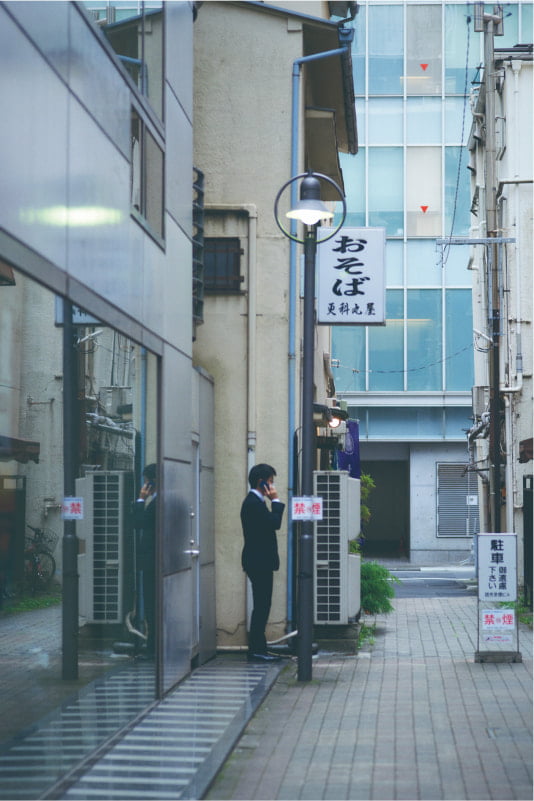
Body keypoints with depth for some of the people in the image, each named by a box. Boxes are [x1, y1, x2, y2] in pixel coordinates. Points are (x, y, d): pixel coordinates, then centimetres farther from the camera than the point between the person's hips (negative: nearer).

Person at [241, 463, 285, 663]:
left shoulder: (255, 501, 17)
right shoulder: (254, 503, -16)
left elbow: (271, 524, 18)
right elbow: (275, 523, -21)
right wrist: (276, 500, -14)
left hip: (260, 562, 11)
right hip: (259, 562, -11)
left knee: (262, 606, 12)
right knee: (261, 606, -8)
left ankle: (258, 648, 16)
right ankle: (256, 650, -4)